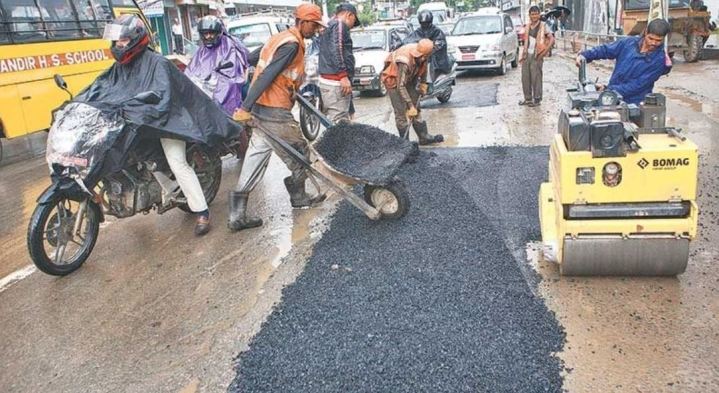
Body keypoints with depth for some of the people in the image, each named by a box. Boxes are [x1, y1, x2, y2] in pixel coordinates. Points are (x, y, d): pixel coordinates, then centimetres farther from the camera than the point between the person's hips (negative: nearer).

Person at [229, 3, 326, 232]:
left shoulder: (283, 39, 17)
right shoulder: (292, 44, -14)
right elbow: (267, 75, -22)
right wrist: (246, 107, -25)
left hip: (262, 109, 10)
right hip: (274, 113, -10)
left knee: (256, 159, 8)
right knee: (300, 155, 8)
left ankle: (237, 215, 9)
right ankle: (298, 197, 28)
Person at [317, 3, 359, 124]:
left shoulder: (327, 27, 27)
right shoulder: (340, 24, -5)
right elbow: (336, 49, -19)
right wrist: (343, 75, -24)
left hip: (326, 79, 10)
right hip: (336, 82, -10)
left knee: (333, 122, 10)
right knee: (340, 123, -13)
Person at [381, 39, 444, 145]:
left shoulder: (422, 55, -16)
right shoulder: (405, 60, -39)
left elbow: (424, 67, 11)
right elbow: (401, 86, -38)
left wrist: (423, 83, 4)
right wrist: (410, 106, -37)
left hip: (408, 79, 7)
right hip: (394, 81, -7)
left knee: (416, 109, 10)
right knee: (401, 112, -10)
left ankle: (424, 137, 19)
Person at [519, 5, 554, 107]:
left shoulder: (543, 26, -5)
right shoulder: (527, 26, 11)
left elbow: (552, 39, -10)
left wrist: (545, 51, -19)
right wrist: (523, 54, 14)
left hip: (536, 56, -5)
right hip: (526, 55, 6)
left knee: (536, 78, -3)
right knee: (525, 77, 7)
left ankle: (537, 99, 5)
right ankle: (528, 98, 18)